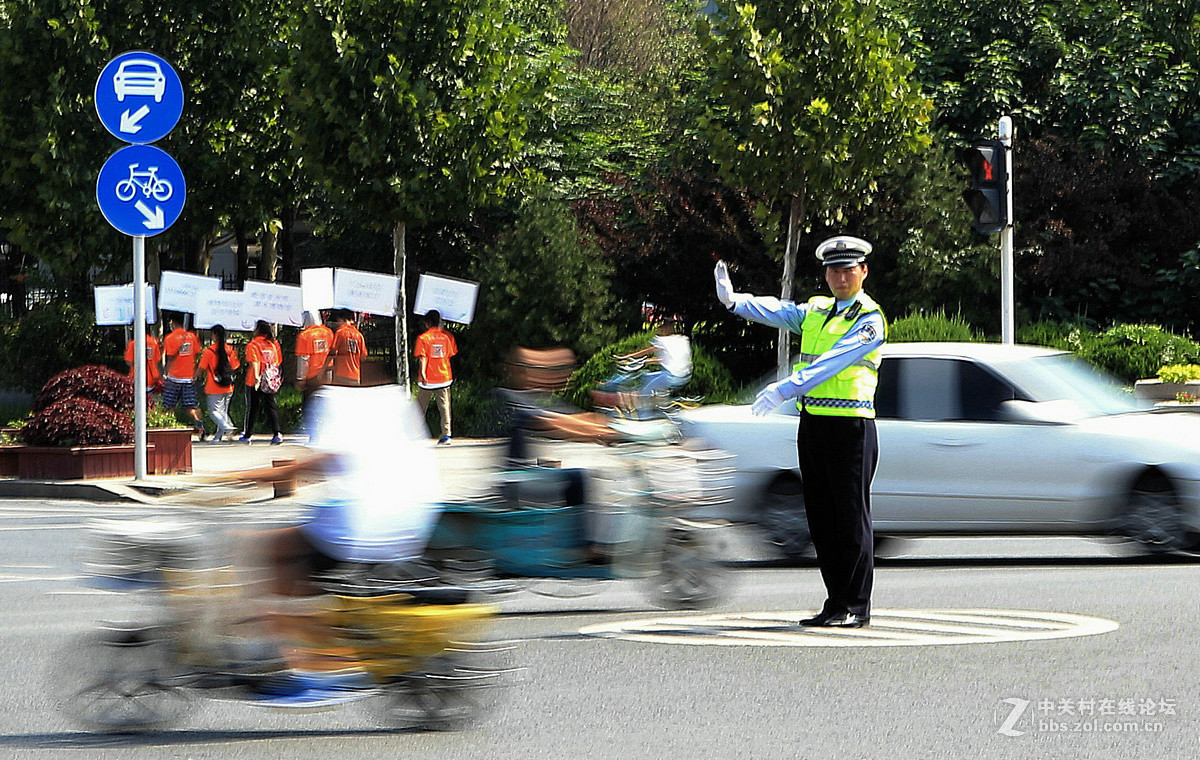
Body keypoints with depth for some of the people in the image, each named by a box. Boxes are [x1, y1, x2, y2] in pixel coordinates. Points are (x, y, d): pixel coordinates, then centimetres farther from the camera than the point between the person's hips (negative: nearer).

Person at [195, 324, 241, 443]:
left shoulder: (209, 351, -10)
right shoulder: (230, 350, 3)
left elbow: (201, 368, -6)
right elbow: (235, 366, 12)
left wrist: (195, 377, 13)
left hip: (214, 388, -5)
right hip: (228, 388, 5)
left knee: (214, 411, 0)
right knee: (223, 411, 13)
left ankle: (226, 426, -24)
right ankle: (218, 436, 13)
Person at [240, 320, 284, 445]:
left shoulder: (253, 344, -8)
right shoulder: (274, 344, 6)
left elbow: (254, 362, -20)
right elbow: (278, 361, 12)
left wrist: (256, 377, -30)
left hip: (254, 382, -3)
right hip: (271, 381, 3)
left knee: (252, 408, 6)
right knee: (270, 406, 5)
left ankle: (247, 435, 15)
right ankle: (277, 433, -11)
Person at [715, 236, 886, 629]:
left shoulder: (869, 319, -6)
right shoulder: (816, 311, 16)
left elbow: (834, 361, -19)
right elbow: (777, 312, 1)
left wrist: (785, 389, -31)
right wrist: (733, 300, -19)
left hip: (850, 424, -7)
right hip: (812, 422, 7)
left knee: (852, 515, -5)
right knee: (821, 517, 8)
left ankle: (855, 607, -1)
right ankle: (836, 602, 14)